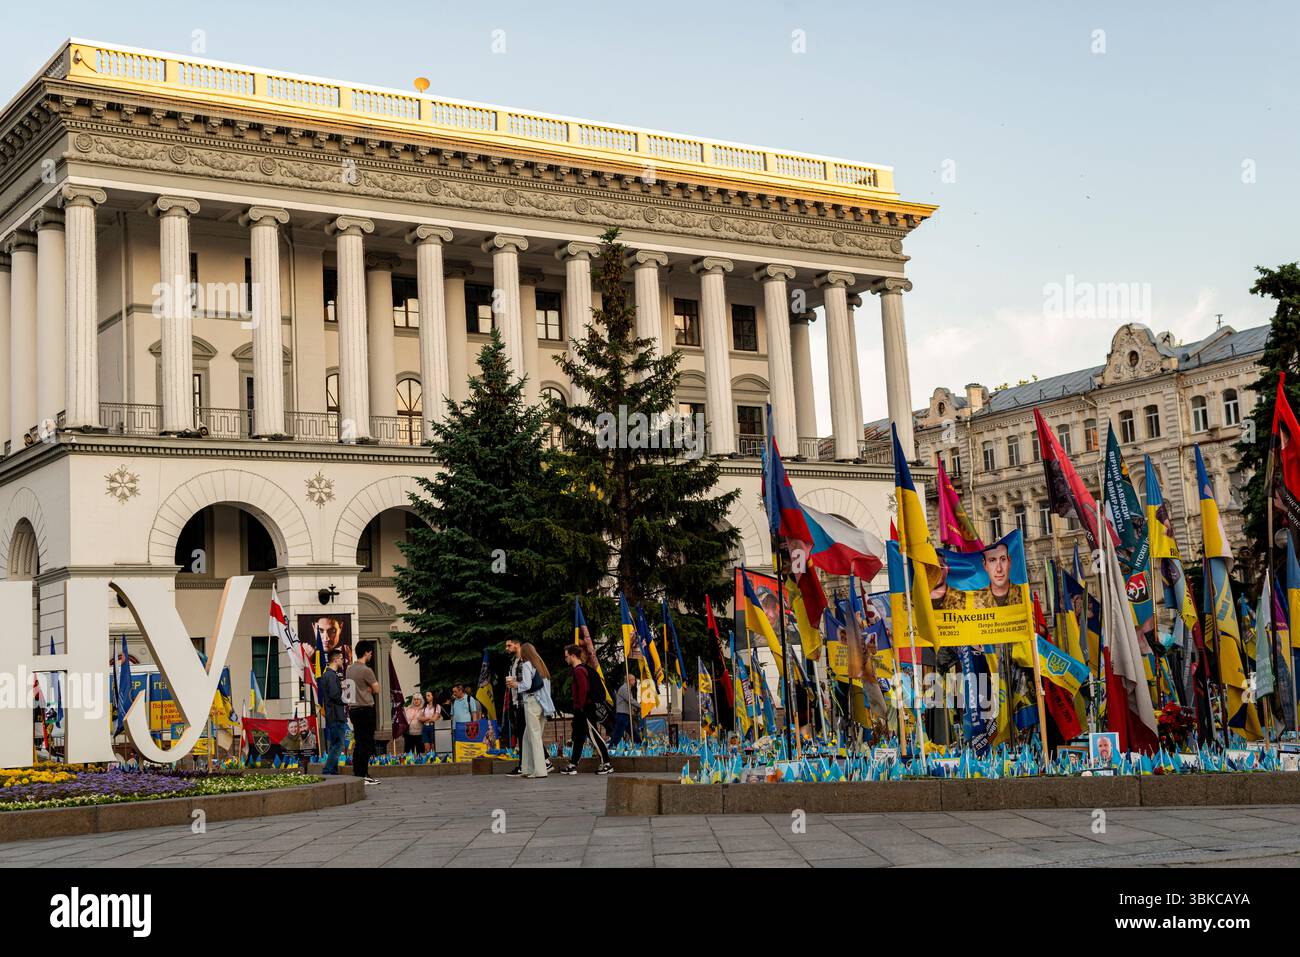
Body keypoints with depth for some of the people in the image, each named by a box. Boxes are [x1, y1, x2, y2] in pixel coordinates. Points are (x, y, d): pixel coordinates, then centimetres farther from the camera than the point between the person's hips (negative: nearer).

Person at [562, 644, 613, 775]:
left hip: (585, 709, -10)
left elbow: (584, 688, -24)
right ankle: (572, 766, 16)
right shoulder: (583, 669, 17)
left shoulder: (579, 670, -14)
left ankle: (606, 764, -5)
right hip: (581, 711, 10)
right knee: (578, 737, 12)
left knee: (594, 736, -7)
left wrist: (580, 706, -19)